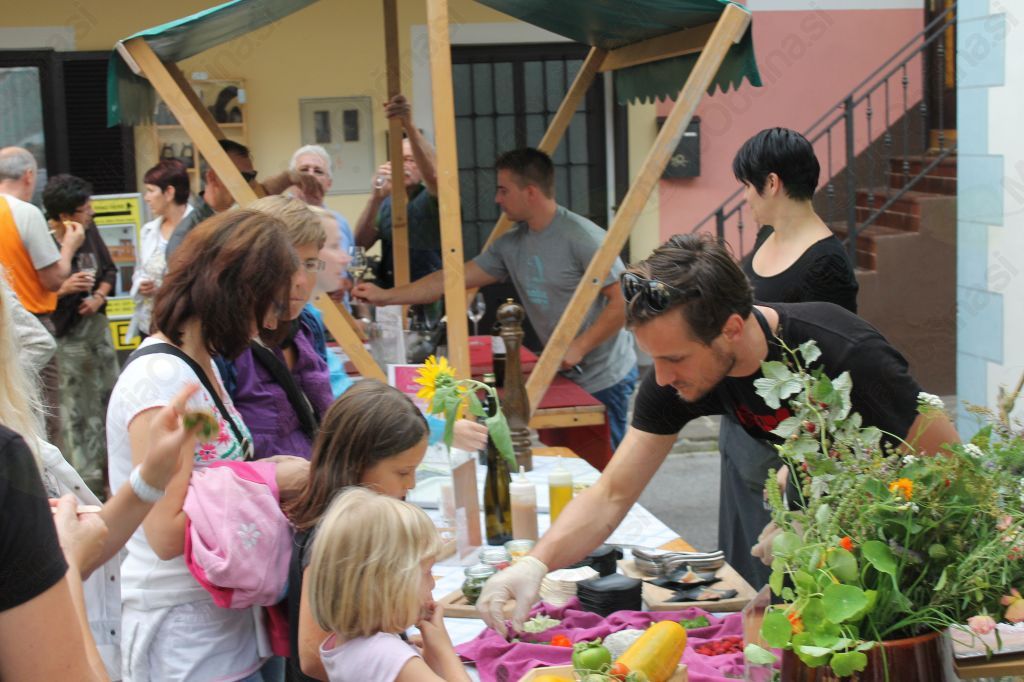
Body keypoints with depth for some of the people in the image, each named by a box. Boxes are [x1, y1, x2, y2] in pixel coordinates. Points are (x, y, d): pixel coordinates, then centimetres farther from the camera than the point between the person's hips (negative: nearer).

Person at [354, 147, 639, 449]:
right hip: (563, 376, 6)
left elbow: (623, 302, -17)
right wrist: (386, 296, 4)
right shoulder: (511, 244, 5)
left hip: (604, 381, -6)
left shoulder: (583, 238, -16)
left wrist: (578, 347, -23)